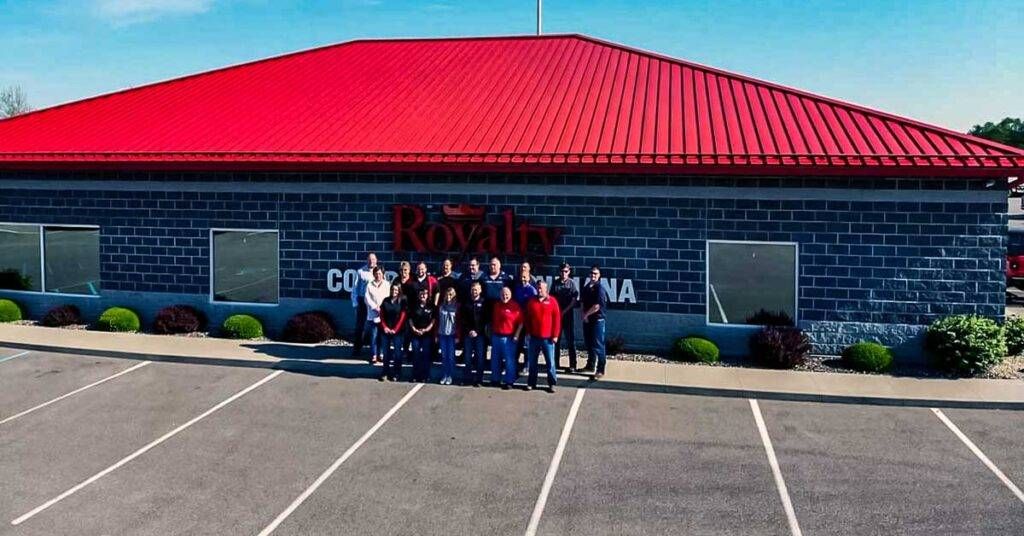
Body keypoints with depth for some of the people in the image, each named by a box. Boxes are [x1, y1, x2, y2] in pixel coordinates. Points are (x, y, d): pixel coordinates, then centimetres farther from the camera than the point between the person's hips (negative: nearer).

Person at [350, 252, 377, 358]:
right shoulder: (361, 271, 2)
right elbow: (355, 288, 5)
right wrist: (355, 303, -1)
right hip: (362, 301, -1)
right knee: (360, 326, 3)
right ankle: (357, 349, 10)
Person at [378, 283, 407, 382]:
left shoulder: (402, 301, -2)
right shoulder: (386, 301, 8)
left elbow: (402, 317, -6)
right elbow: (382, 315, 8)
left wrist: (395, 329, -12)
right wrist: (385, 327, -5)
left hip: (398, 332, -3)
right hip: (385, 331, 3)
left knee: (397, 353, -2)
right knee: (386, 352, 5)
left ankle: (396, 374, 4)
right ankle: (385, 373, 13)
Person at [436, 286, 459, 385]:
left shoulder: (456, 306, 0)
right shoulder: (441, 306, 7)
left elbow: (459, 322, -2)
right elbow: (437, 320, 8)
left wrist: (457, 336, -7)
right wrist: (436, 334, 4)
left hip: (452, 334, -2)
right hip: (442, 334, 2)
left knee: (450, 356, -1)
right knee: (443, 355, 4)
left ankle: (450, 376, 8)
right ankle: (444, 375, 11)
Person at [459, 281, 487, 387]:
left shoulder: (484, 303, 2)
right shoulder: (466, 303, 10)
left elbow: (486, 319, -2)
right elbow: (462, 319, 6)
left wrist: (477, 332, -9)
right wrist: (468, 330, -6)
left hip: (480, 334, -2)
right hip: (467, 334, 2)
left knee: (480, 358, -3)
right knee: (467, 357, 1)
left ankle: (478, 380, 3)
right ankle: (467, 379, 9)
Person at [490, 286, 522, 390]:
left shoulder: (515, 306, -7)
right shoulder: (496, 305, 10)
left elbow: (520, 323, -8)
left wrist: (516, 335, -12)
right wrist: (490, 333, 15)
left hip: (508, 338, -6)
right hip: (496, 336, 6)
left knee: (509, 360, -2)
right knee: (495, 359, 13)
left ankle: (509, 381, 6)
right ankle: (495, 379, 26)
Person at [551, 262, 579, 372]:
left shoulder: (572, 283, -2)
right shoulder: (555, 283, 6)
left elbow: (575, 299, -6)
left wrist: (565, 311, -11)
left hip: (568, 314, -3)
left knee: (570, 339, -2)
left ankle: (572, 365, -1)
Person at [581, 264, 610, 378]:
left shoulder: (600, 288, -11)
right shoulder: (586, 287, 11)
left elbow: (597, 306, -17)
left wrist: (586, 314, -6)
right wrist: (584, 315, -2)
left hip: (597, 320, -7)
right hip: (587, 320, 7)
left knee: (598, 346, -5)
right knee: (589, 344, 15)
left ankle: (600, 370, -1)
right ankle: (590, 366, 28)